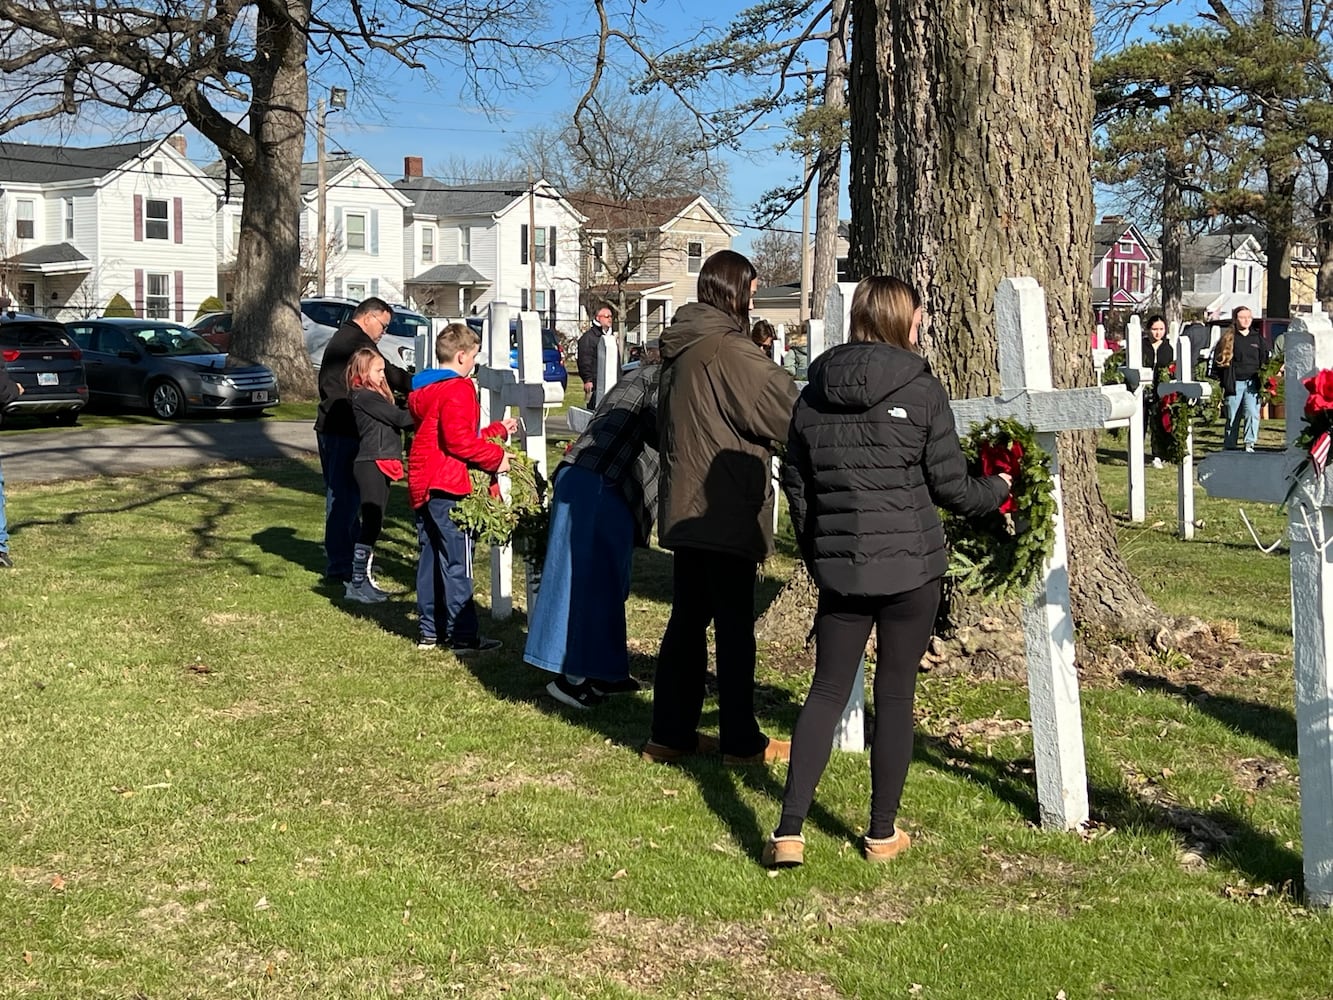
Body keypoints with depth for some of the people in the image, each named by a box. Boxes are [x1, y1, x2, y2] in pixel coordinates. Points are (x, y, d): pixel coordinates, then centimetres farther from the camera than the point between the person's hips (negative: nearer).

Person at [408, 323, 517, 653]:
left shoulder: (424, 389, 17)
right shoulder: (457, 390, -13)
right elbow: (460, 441, -22)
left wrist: (497, 429, 26)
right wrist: (496, 457, -11)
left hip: (422, 486, 10)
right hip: (448, 488, -10)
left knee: (431, 558, 14)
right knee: (457, 562, -5)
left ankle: (430, 630, 20)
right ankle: (463, 635, -2)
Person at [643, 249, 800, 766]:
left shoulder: (679, 347, 11)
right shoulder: (729, 349, -16)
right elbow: (788, 409, -14)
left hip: (685, 508, 8)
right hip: (726, 510, -8)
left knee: (688, 619, 14)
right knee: (734, 626, 0)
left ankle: (671, 733, 19)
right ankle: (741, 741, 8)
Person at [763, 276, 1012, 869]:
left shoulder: (813, 395, 4)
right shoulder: (921, 390, -8)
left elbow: (795, 485, 10)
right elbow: (951, 486, -3)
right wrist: (998, 489, 18)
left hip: (839, 568, 3)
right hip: (912, 564, -3)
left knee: (827, 691, 10)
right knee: (895, 695, 9)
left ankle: (789, 832, 1)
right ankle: (883, 833, 19)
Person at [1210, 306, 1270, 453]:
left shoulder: (1258, 338, 14)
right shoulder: (1228, 338, 5)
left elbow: (1266, 360, 18)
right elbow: (1218, 360, 4)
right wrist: (1218, 382, -2)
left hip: (1252, 383, 1)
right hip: (1234, 384, -1)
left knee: (1252, 413, -16)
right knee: (1232, 417, 5)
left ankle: (1249, 444, -15)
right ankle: (1229, 449, 12)